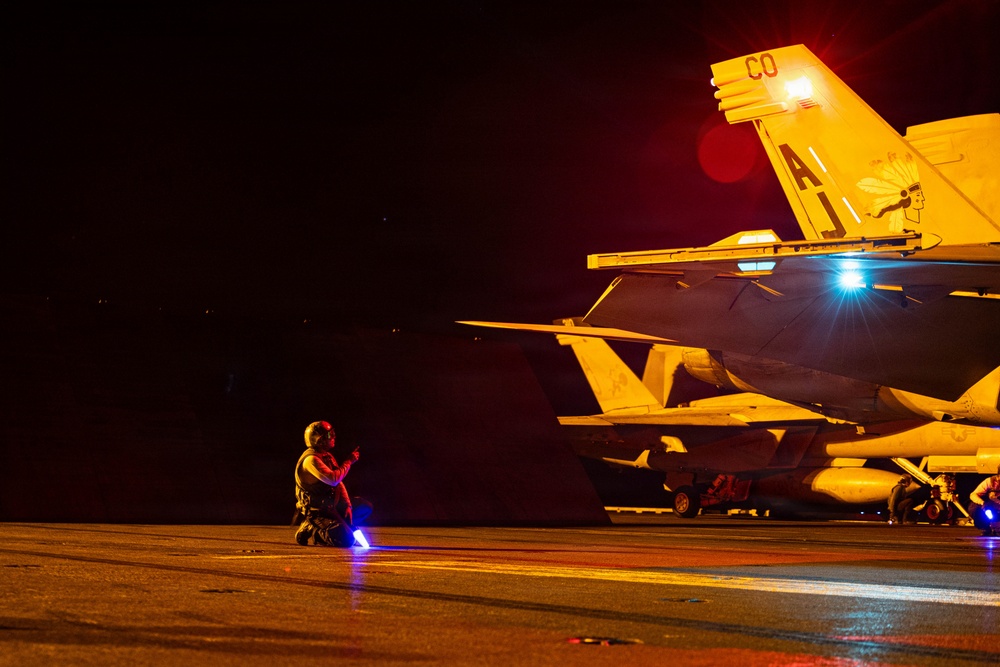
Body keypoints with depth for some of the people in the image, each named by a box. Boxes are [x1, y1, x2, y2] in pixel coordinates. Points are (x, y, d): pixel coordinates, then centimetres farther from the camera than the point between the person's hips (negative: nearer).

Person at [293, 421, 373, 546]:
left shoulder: (328, 456, 12)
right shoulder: (311, 459, -19)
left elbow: (338, 483, 13)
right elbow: (333, 479, -29)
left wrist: (347, 505, 1)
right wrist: (349, 461, -16)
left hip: (331, 505, 10)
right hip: (317, 510, -10)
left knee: (366, 506, 14)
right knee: (346, 540, -22)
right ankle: (312, 530, -1)